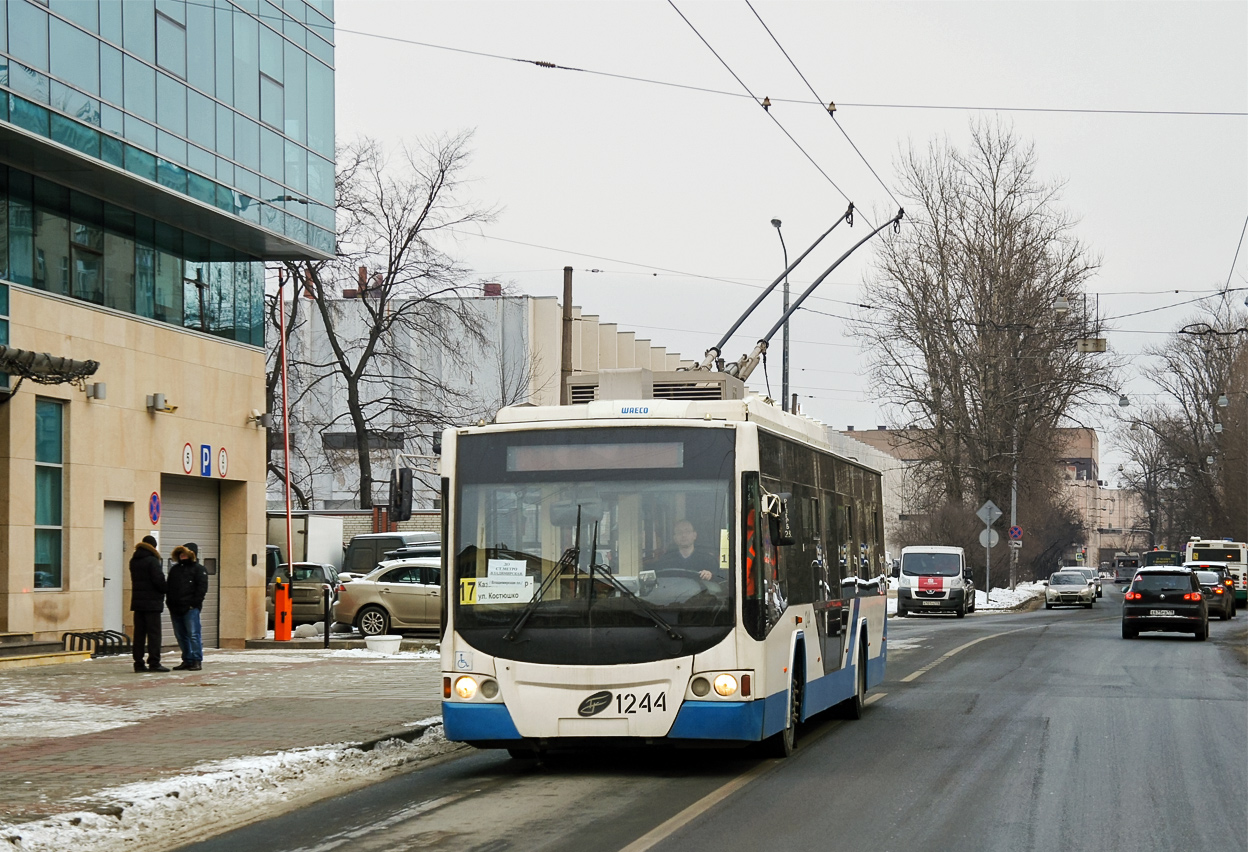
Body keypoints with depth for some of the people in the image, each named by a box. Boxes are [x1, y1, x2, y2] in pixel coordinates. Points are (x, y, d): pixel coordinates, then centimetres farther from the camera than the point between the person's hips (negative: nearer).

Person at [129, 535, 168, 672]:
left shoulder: (134, 561, 12)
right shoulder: (152, 561, -12)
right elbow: (159, 579, -18)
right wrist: (164, 590, 2)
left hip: (137, 601, 7)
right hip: (152, 601, -7)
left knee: (139, 632, 8)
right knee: (154, 632, -5)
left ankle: (138, 663, 7)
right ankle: (154, 662, -8)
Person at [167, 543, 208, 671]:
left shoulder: (198, 569, 1)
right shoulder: (174, 569, 21)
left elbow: (202, 588, -6)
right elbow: (169, 587, 21)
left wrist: (194, 604, -13)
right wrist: (170, 604, 9)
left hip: (190, 609, -7)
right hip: (175, 609, 7)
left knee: (193, 634, -9)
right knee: (181, 636, 8)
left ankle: (197, 661, -7)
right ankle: (187, 660, 14)